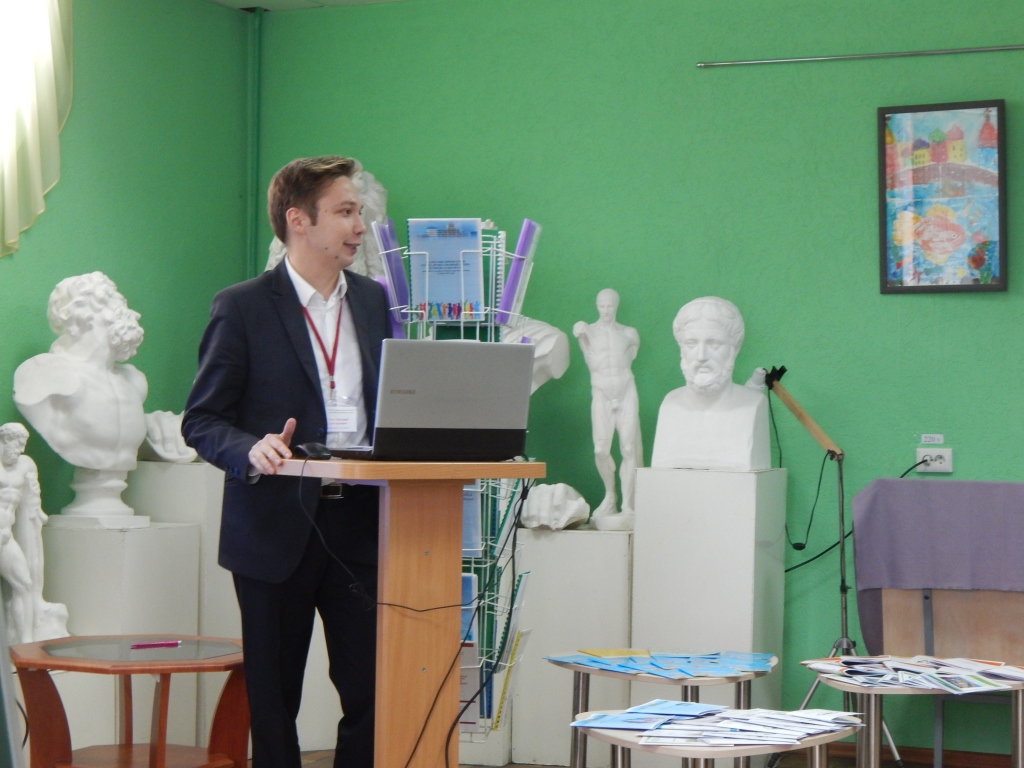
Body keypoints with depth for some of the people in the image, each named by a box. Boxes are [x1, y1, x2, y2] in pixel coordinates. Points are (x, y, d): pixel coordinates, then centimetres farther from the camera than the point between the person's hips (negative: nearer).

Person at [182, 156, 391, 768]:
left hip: (360, 523, 4)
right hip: (277, 528, -4)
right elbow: (202, 420, -5)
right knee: (274, 701, 6)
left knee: (372, 692, -1)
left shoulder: (372, 299, 12)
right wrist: (252, 450, -24)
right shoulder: (243, 308, -4)